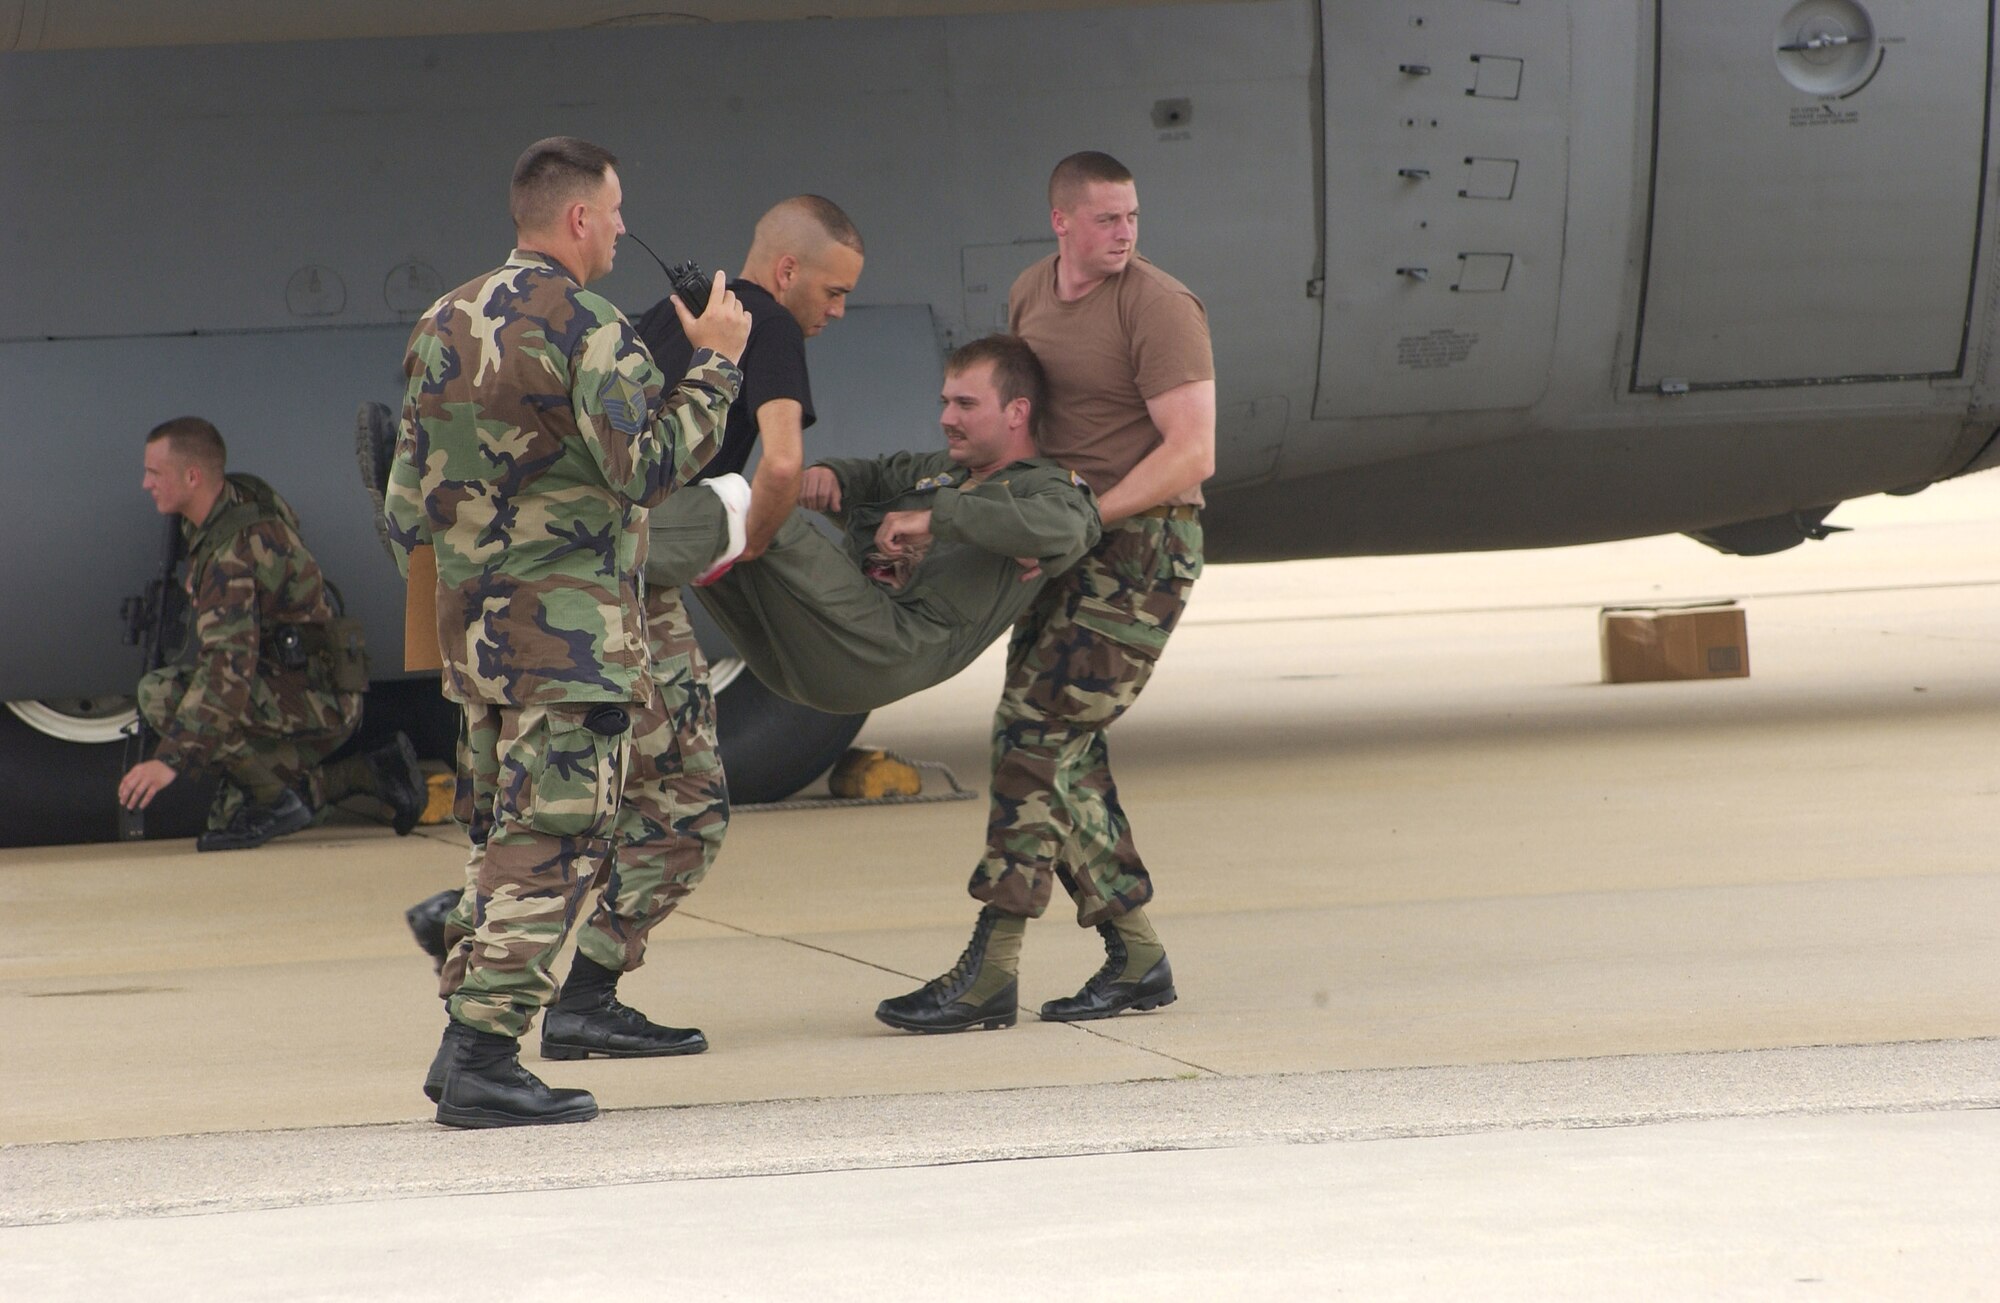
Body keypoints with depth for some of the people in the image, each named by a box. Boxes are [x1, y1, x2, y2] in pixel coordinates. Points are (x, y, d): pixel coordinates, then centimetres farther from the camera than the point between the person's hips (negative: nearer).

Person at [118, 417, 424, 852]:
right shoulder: (242, 495, 4)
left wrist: (171, 758, -40)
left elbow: (229, 666, -35)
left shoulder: (233, 552, -25)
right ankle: (374, 774, 16)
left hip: (317, 702, -10)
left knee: (162, 695, -23)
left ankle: (275, 801, -13)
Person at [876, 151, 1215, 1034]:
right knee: (1063, 751, 5)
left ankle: (989, 973, -15)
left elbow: (1191, 454, -18)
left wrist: (1082, 513, -22)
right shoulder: (1029, 295, 11)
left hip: (1142, 542, -8)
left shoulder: (1157, 308, -13)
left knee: (1038, 732, -14)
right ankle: (1134, 958, 13)